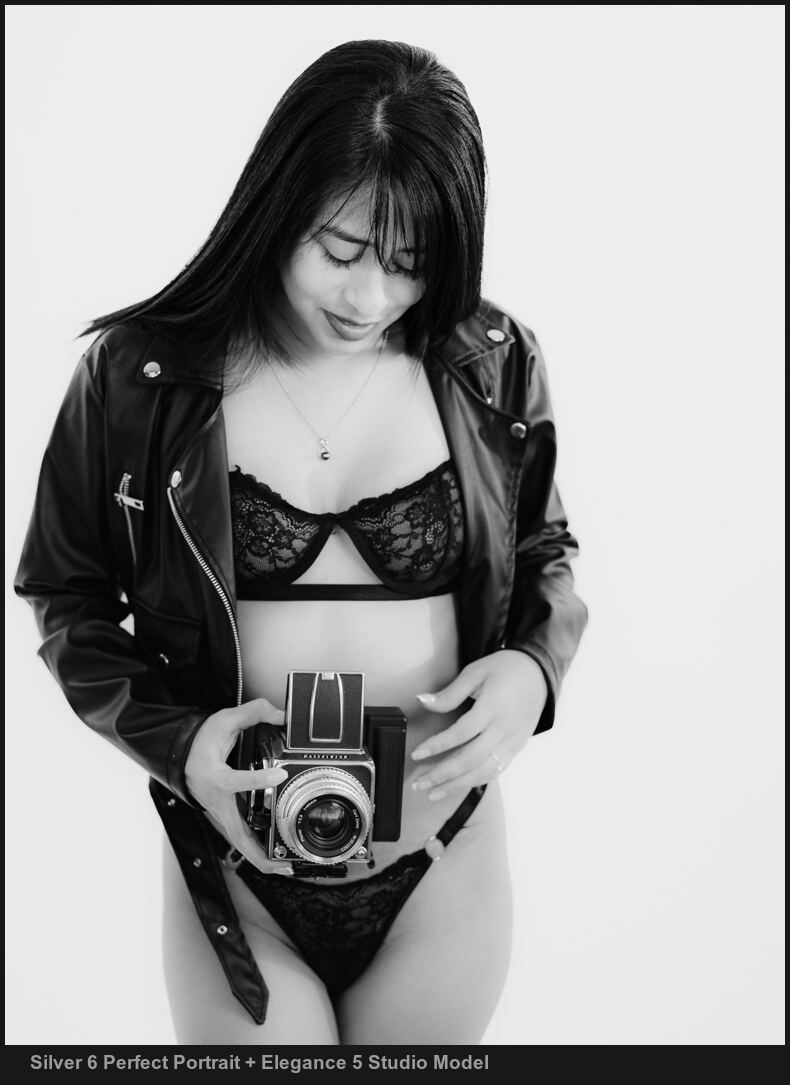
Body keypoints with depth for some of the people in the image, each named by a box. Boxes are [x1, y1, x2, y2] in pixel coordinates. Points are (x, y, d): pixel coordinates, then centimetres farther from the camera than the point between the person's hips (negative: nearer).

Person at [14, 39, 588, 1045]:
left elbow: (545, 553, 9)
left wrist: (534, 666, -12)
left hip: (444, 866, 2)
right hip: (235, 861, -1)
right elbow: (66, 596, 0)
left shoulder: (494, 367, -6)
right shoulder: (138, 375, -11)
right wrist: (173, 737, -16)